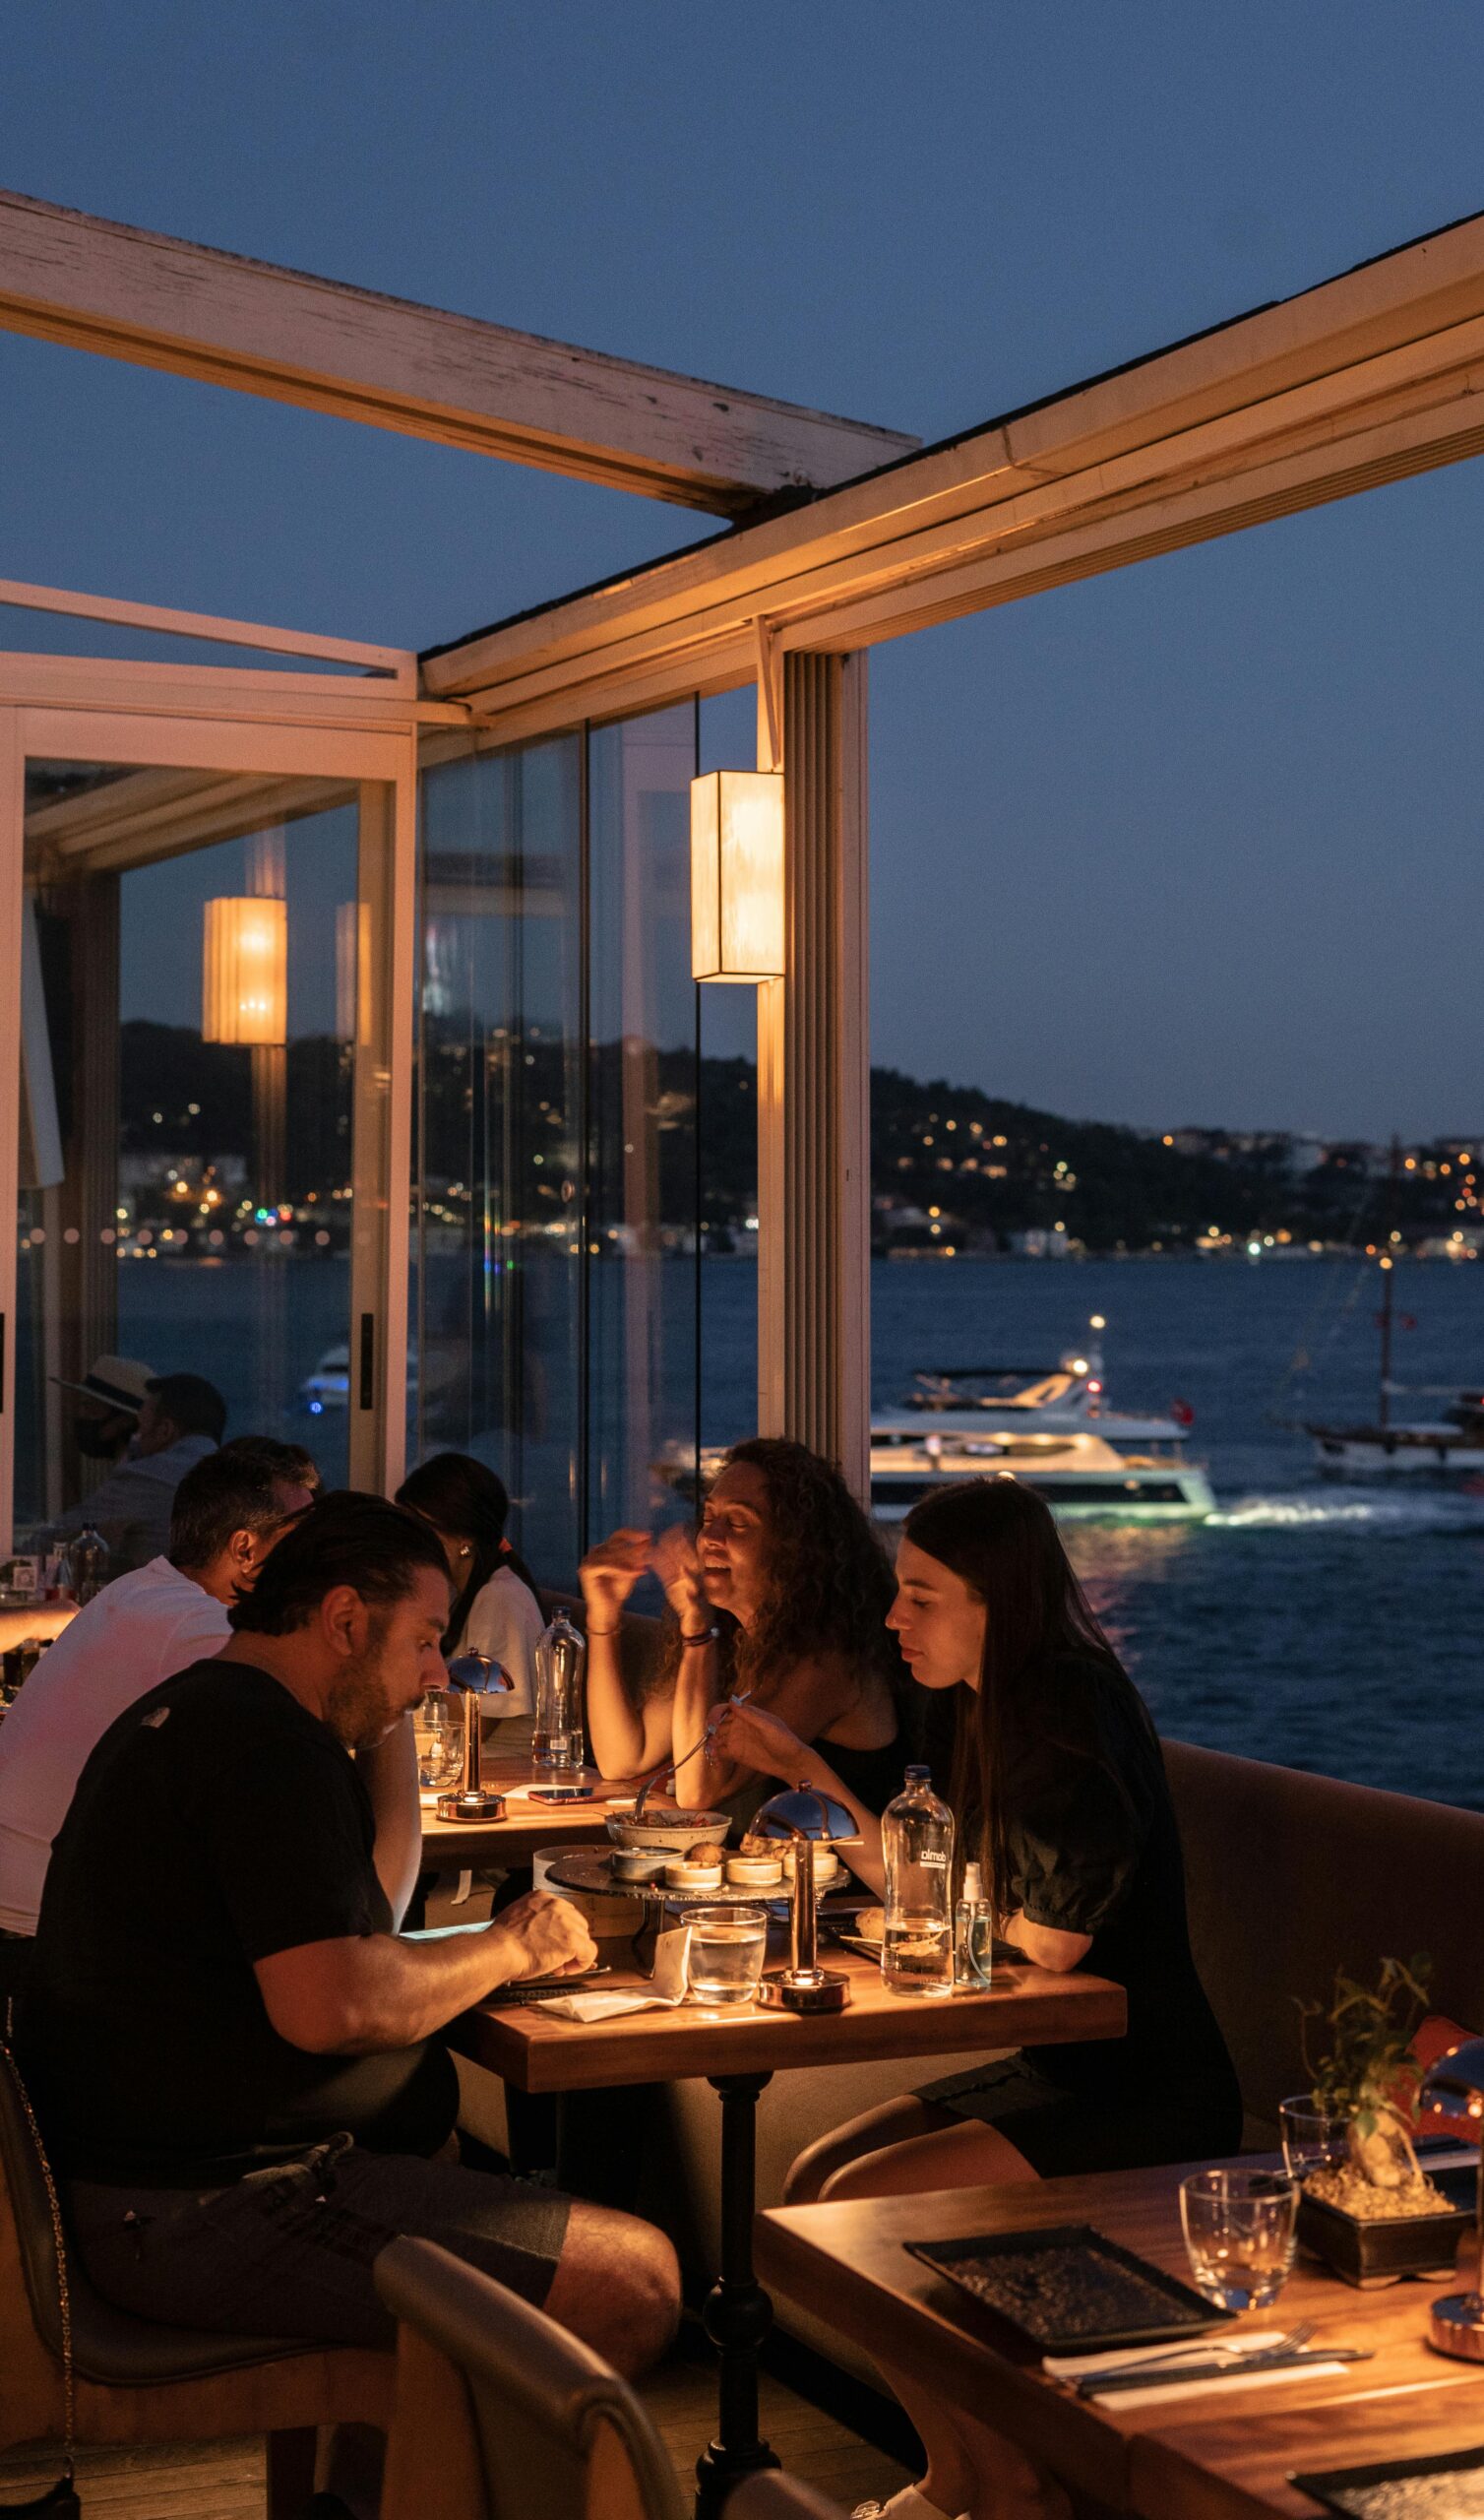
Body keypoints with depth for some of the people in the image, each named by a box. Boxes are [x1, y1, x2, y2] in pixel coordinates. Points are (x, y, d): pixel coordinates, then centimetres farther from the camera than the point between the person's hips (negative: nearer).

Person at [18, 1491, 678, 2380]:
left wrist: (393, 1736, 17)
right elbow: (335, 2004, -27)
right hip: (212, 2206, -11)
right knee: (637, 2280, -13)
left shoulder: (196, 1711, 17)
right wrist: (509, 1946, -11)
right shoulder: (270, 1745, -18)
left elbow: (367, 1917, 24)